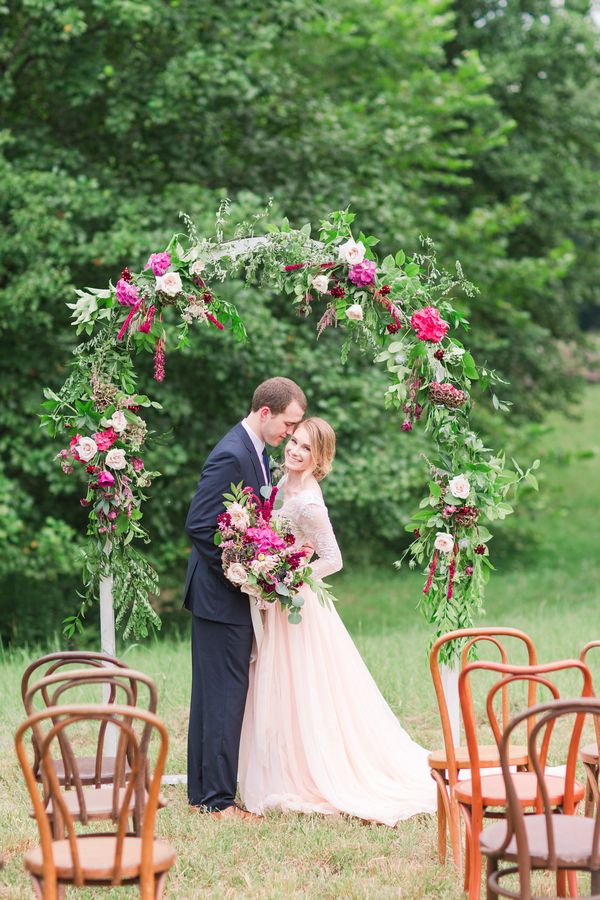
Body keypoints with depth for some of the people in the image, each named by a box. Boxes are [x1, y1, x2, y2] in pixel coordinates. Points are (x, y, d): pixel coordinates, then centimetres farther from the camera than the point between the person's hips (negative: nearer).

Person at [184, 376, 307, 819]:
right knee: (225, 694, -6)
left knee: (216, 696, 13)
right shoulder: (232, 456, -20)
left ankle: (203, 792, 19)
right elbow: (199, 526, -23)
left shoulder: (256, 452, 11)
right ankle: (218, 799, -1)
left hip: (235, 596, 10)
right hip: (222, 597, -10)